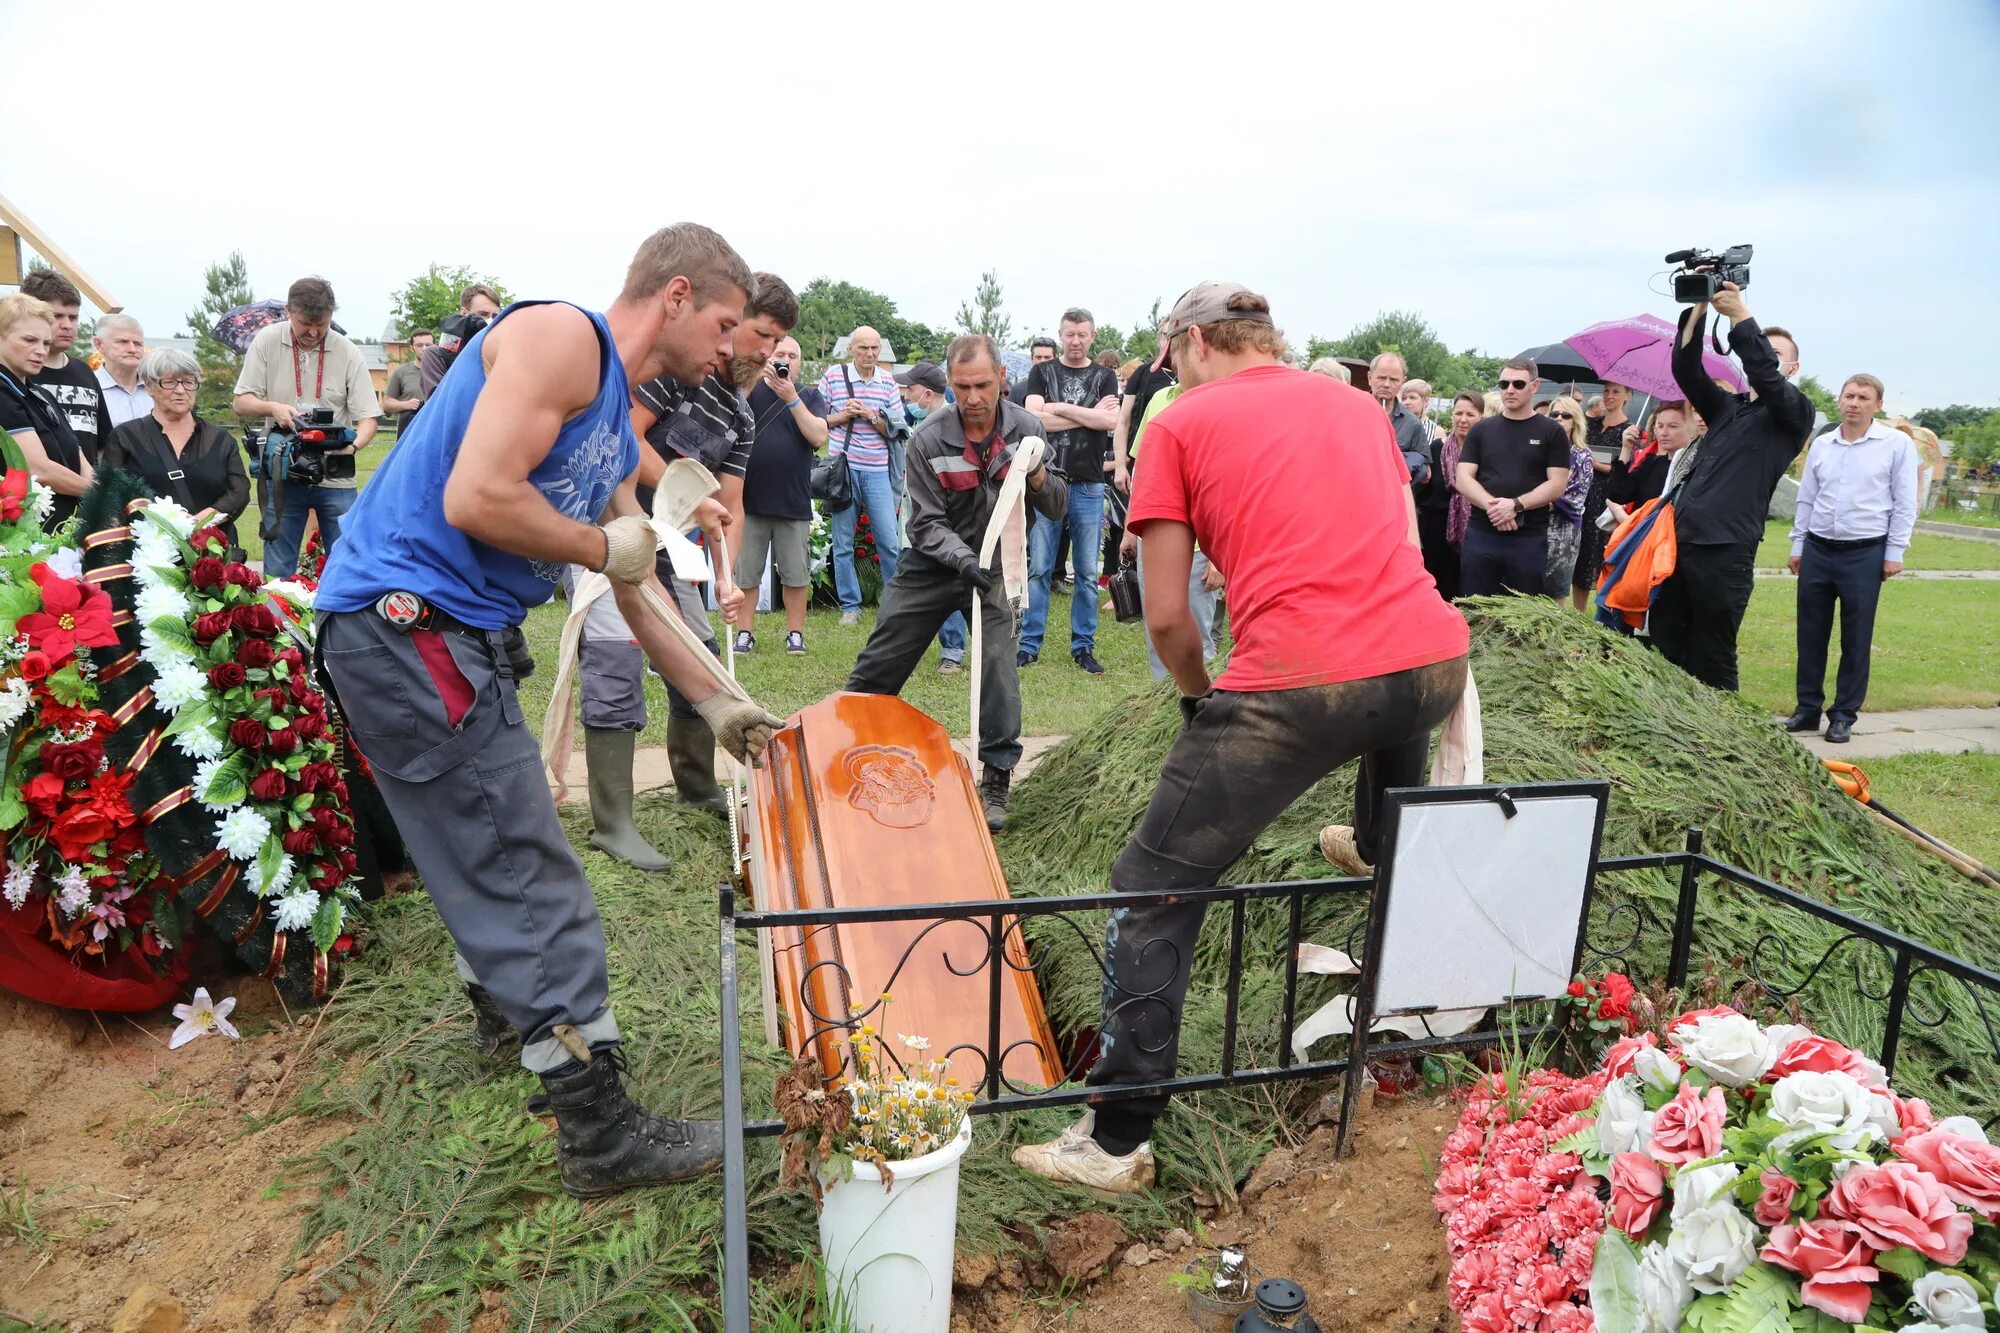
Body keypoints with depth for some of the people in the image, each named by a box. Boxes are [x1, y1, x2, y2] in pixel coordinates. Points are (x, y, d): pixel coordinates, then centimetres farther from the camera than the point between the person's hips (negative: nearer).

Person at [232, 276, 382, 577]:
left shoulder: (348, 353, -3)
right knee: (277, 572, 8)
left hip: (336, 476, -1)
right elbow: (242, 403, 3)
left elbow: (368, 418, -5)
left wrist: (353, 445, -26)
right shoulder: (266, 341, 0)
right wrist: (272, 408, -19)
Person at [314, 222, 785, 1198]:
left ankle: (506, 1005, 50)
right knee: (534, 880, -6)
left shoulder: (616, 429, 17)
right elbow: (476, 501, -24)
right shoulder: (561, 336, -12)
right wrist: (606, 545, -8)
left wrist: (720, 705, 19)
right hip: (404, 616, -10)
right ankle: (601, 1134, 4)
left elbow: (638, 595, 20)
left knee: (493, 853, 26)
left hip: (456, 635, 10)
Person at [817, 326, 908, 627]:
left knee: (890, 542, -1)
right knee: (843, 543, 5)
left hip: (877, 471, 1)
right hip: (843, 468, 0)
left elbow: (896, 429, 4)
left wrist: (870, 415, -11)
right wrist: (841, 416, -10)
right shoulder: (833, 376, 1)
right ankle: (850, 607, 15)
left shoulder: (888, 381, 5)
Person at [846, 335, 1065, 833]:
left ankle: (996, 780, 0)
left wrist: (1038, 478, -26)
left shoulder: (1026, 428, -10)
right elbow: (927, 522, -14)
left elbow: (1057, 508, -4)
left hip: (996, 566, 0)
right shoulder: (928, 439, -17)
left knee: (998, 661, -13)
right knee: (880, 663, 5)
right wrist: (963, 559, -32)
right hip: (934, 562, 0)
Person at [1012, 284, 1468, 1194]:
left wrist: (1199, 694, 24)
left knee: (1154, 894, 6)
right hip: (1437, 663, 7)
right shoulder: (1361, 404, 21)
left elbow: (1166, 616, 3)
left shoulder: (1180, 424, 7)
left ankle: (1117, 1141, 10)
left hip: (1300, 689, -6)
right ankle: (1381, 844, 73)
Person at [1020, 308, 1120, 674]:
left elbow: (1111, 421, -7)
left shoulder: (1104, 377, 10)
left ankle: (1083, 646, 13)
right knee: (1039, 568, 0)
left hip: (1088, 485, 1)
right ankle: (1029, 645, 7)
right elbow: (1035, 419, -7)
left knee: (1088, 572, 4)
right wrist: (1088, 415, -6)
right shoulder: (1041, 373, 9)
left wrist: (1061, 408, -7)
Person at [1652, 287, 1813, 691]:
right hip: (1680, 539, 5)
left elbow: (1765, 374, -14)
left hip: (1726, 550, -5)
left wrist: (1740, 315, -17)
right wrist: (1699, 307, -4)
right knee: (1663, 651, 6)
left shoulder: (1795, 414, 5)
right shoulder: (1727, 406, 20)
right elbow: (1685, 368, 6)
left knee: (1712, 661, 0)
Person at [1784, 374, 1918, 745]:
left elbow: (1905, 504, -3)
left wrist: (1894, 553, -6)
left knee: (1855, 639, 3)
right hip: (1817, 550, 4)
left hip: (1865, 554, -3)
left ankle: (1844, 715, 12)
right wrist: (1797, 545, 9)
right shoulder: (1821, 445, 7)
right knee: (1810, 634, 7)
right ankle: (1808, 708, 17)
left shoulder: (1898, 444, -3)